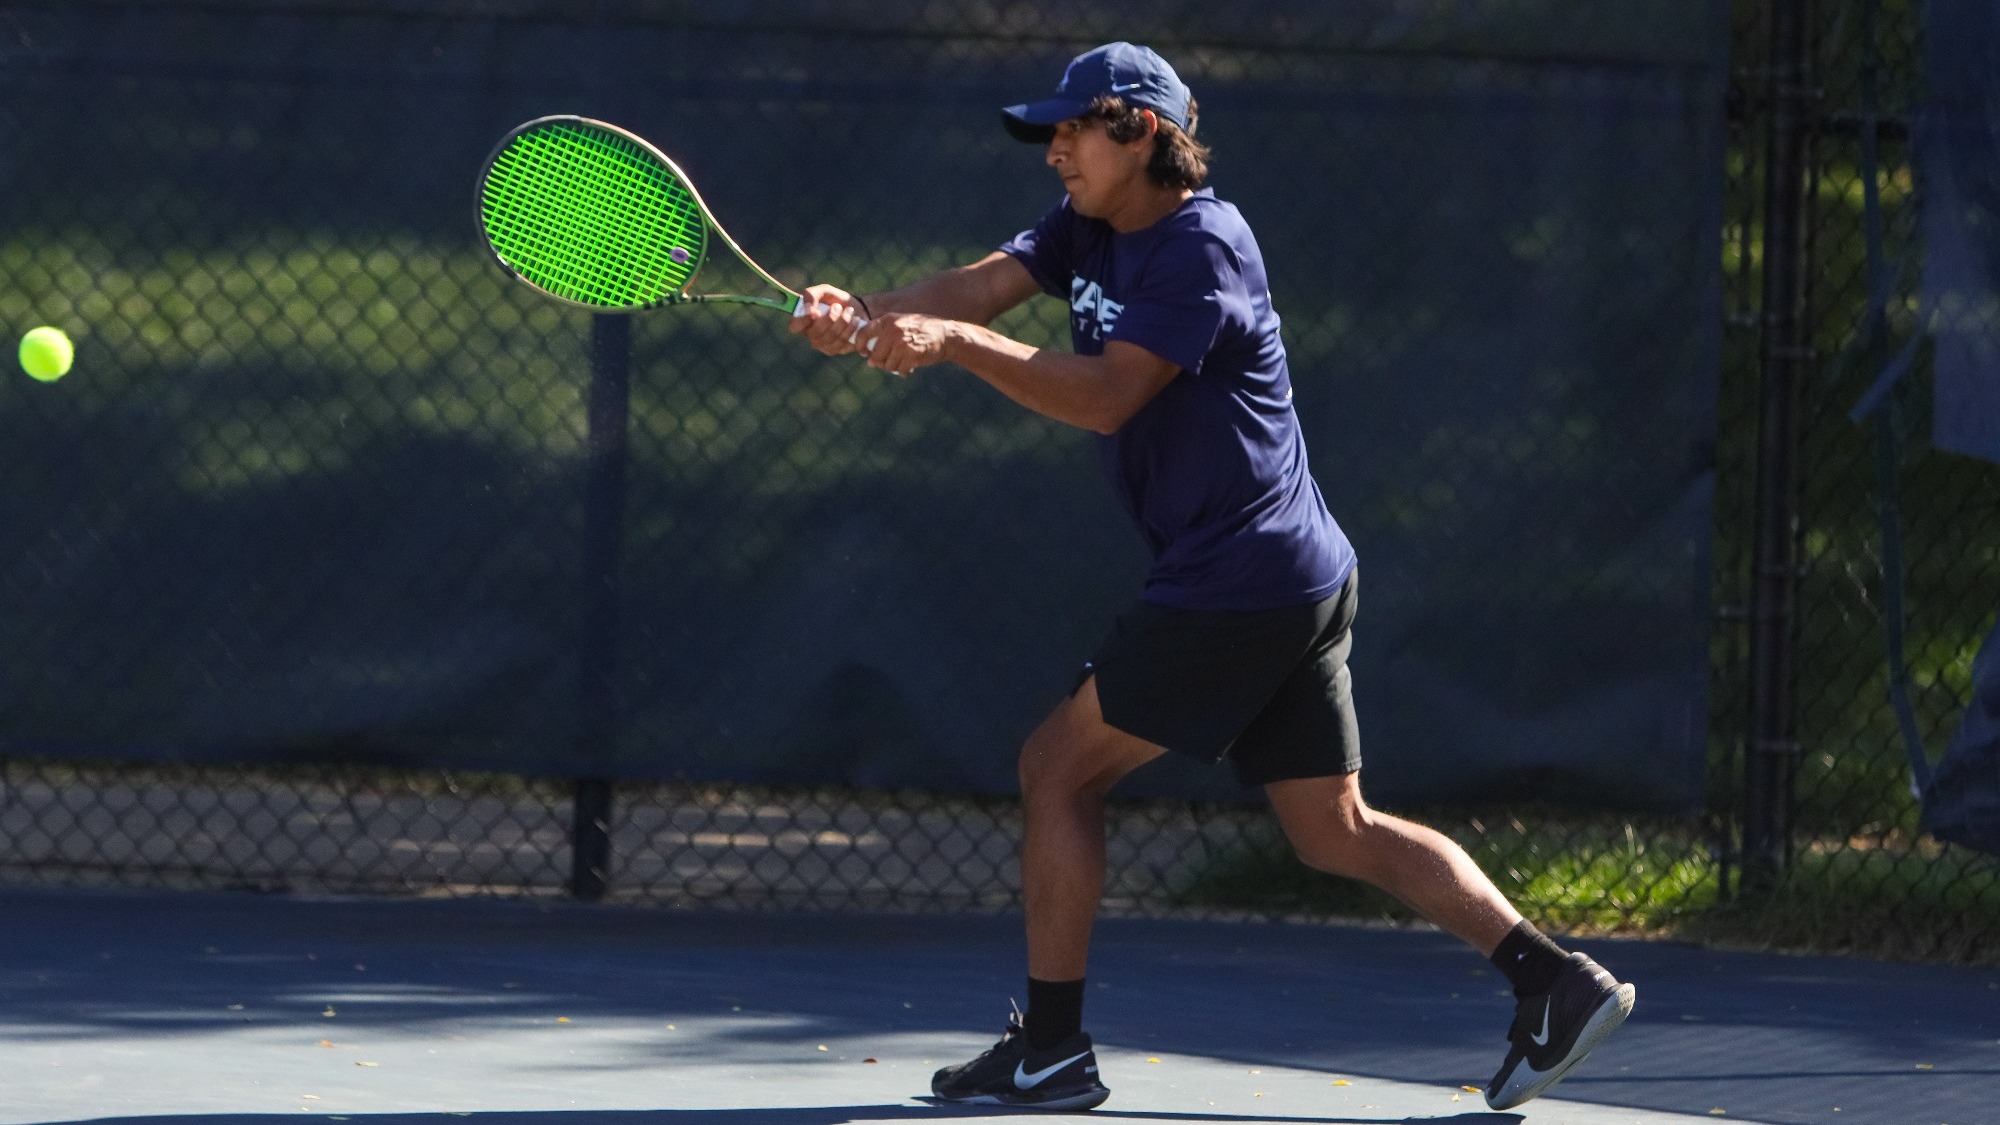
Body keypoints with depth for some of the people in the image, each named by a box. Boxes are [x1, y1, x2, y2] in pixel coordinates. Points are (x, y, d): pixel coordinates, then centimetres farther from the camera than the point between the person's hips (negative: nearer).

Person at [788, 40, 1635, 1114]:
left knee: (1059, 765, -2)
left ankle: (1051, 1047, 2)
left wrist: (953, 342, -29)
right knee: (1336, 832, 9)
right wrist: (866, 315, -20)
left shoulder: (1203, 247, -14)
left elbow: (1106, 394, -24)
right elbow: (977, 287, -1)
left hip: (1233, 580, -10)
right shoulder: (1088, 228, 13)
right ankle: (1553, 977, 2)